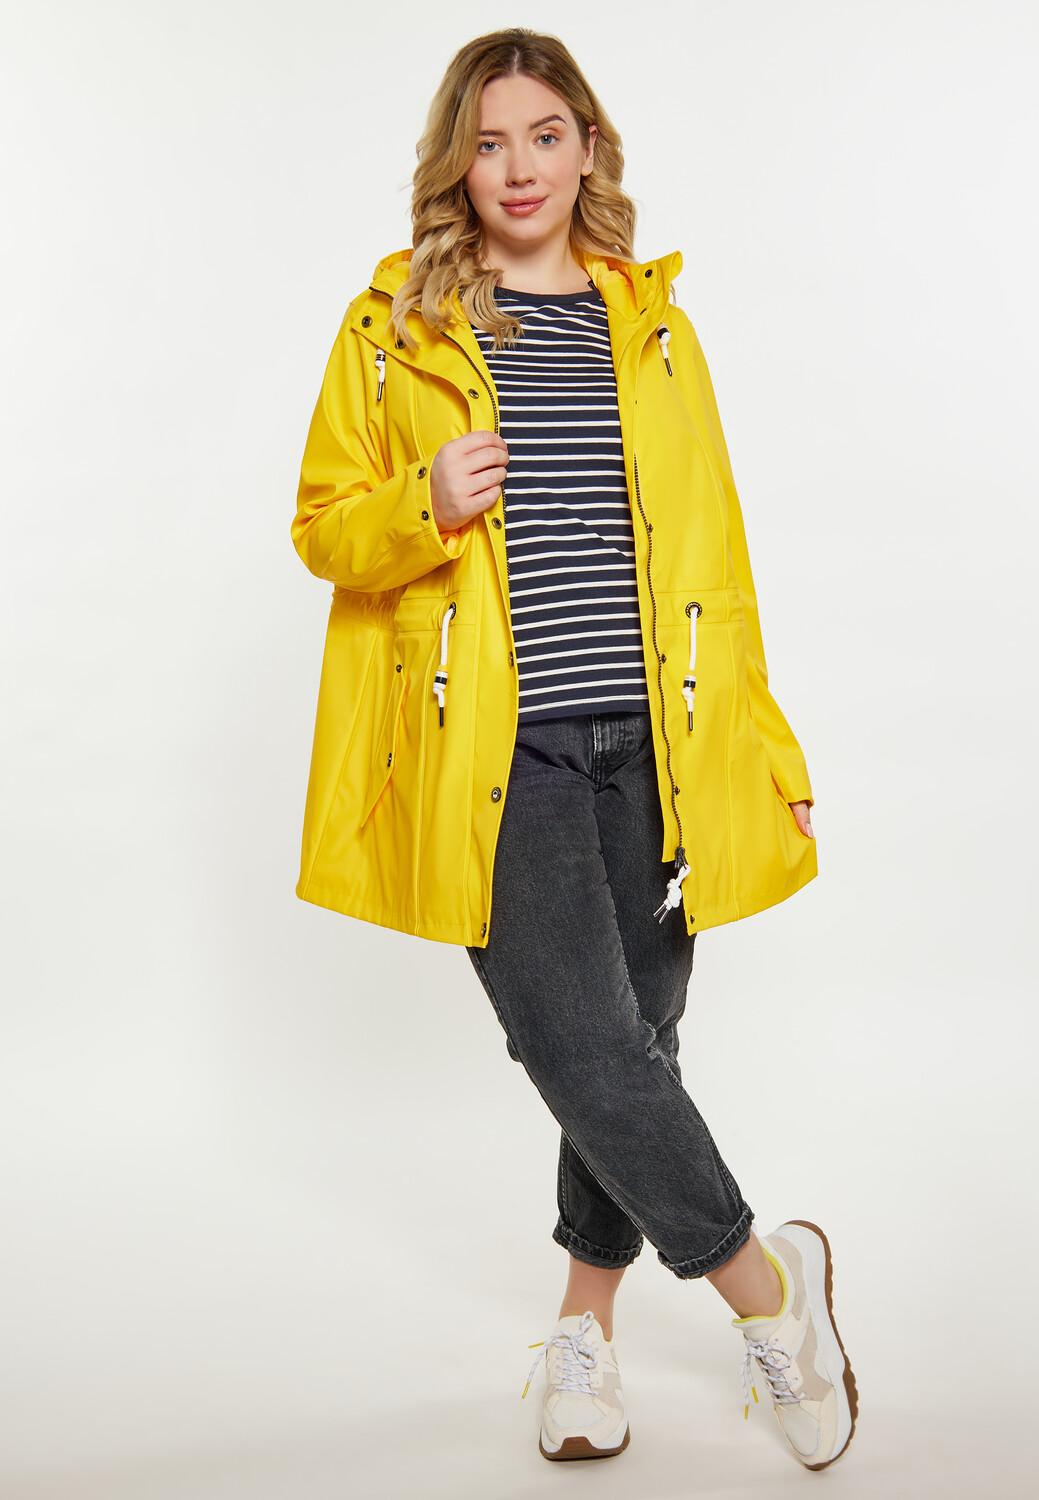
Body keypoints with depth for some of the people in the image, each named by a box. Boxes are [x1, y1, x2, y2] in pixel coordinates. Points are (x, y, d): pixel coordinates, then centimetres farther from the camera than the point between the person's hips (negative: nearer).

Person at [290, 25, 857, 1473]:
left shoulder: (654, 325, 13)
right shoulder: (395, 322, 6)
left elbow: (714, 551, 14)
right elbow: (324, 525, 9)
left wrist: (767, 753, 11)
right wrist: (427, 507, -14)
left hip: (649, 750, 3)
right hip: (495, 757, -2)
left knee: (635, 1046, 8)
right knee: (588, 1052, -10)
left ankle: (585, 1325, 32)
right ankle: (766, 1276, 16)